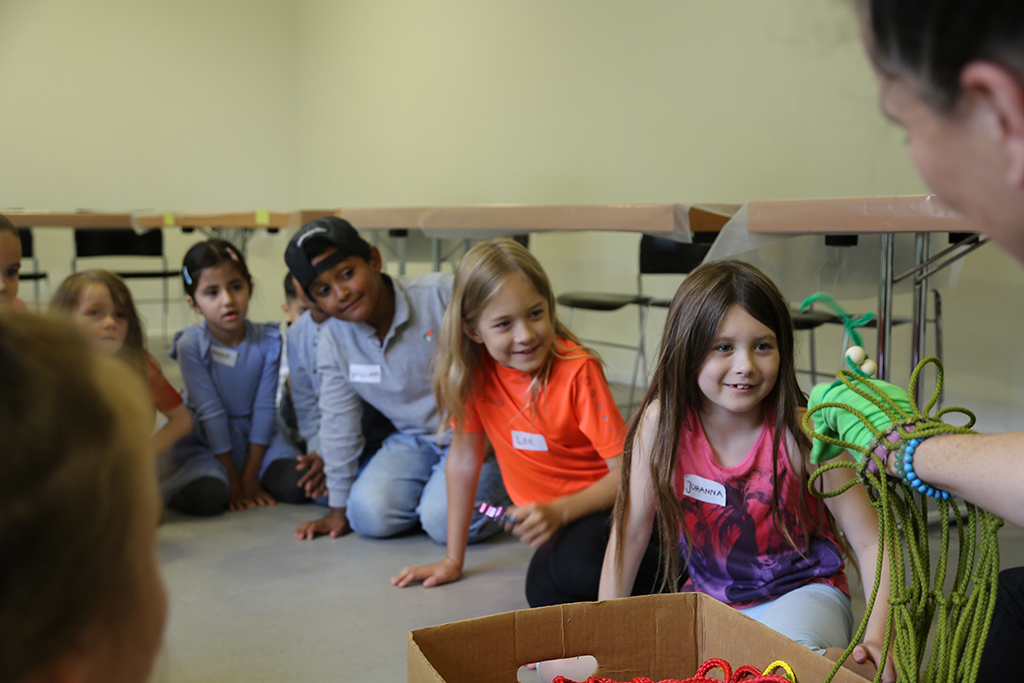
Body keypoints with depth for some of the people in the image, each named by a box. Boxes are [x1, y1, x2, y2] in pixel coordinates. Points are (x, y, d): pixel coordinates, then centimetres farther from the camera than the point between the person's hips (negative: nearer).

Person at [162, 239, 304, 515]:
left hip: (256, 435, 3)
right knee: (205, 497, -29)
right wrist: (234, 479, -15)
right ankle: (171, 484, 4)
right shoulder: (191, 344, -17)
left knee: (296, 485, -18)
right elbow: (210, 412, -17)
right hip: (206, 441, -3)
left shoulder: (268, 340, -12)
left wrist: (250, 476, -11)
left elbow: (264, 408, -10)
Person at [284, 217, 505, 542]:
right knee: (369, 514, -18)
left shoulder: (444, 295, -19)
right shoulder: (333, 341, -3)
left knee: (446, 522, -25)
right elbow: (338, 425, 5)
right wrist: (339, 508, 9)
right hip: (412, 440, 5)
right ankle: (430, 489, 12)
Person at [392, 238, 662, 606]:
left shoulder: (577, 369, -20)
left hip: (602, 503, -4)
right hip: (551, 519, 4)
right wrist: (453, 560, 7)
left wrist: (559, 512, -30)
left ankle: (660, 569, -7)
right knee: (544, 593, -27)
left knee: (578, 566, -36)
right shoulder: (473, 370, -7)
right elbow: (464, 458, 4)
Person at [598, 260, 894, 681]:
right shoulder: (662, 422, -14)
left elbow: (871, 542, -14)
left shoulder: (802, 433, -20)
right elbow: (630, 533, -6)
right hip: (709, 596, 4)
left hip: (800, 592, -4)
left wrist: (877, 637, -28)